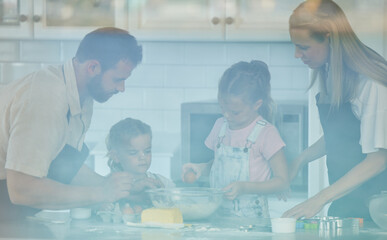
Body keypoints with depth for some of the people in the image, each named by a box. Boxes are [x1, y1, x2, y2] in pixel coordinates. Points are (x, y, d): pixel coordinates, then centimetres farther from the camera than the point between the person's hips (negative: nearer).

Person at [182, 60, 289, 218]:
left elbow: (282, 181, -5)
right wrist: (200, 168, 6)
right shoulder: (220, 126, 13)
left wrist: (244, 187, -16)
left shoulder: (266, 133, -5)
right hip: (217, 215, 5)